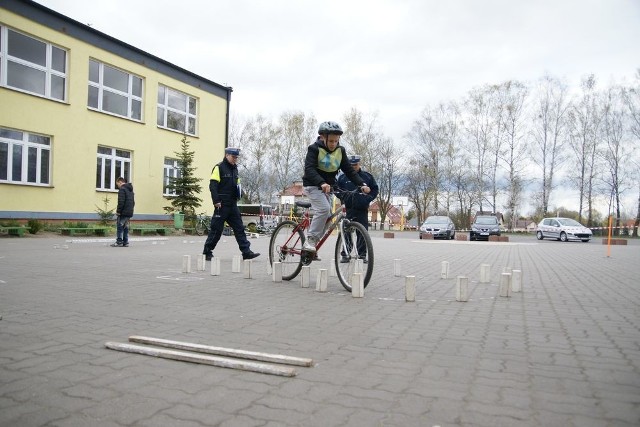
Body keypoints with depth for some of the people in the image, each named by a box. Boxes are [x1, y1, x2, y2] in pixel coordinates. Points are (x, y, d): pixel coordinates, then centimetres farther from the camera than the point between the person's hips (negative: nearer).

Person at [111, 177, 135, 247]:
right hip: (129, 212, 8)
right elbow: (133, 202, 22)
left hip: (123, 212, -8)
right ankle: (125, 242, 12)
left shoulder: (122, 189, -9)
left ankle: (119, 242, -3)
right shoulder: (130, 190, 19)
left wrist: (118, 211, -13)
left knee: (119, 227, -3)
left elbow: (121, 202, -18)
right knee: (126, 227, 12)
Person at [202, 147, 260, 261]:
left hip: (233, 205, 7)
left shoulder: (235, 169, 17)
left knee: (239, 228, 3)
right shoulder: (219, 168, -7)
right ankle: (207, 252, 11)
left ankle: (246, 252, 3)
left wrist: (237, 197, 12)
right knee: (216, 229, -1)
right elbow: (213, 186, -13)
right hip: (222, 205, -7)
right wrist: (216, 201, -19)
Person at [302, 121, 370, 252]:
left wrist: (362, 184, -17)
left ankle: (312, 245, 14)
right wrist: (322, 183, -45)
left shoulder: (340, 151, 0)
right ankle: (310, 240, -17)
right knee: (324, 209, -26)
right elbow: (309, 169, -28)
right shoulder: (315, 148, -14)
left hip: (327, 187, 6)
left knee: (327, 217, 2)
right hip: (313, 185, -6)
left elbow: (349, 170, -2)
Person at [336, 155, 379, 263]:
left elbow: (375, 189, 14)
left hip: (362, 209, 1)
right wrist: (344, 198, -2)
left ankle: (362, 255, 7)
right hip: (349, 209, 0)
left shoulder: (367, 176, 9)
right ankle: (345, 254, 5)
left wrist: (368, 198, -1)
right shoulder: (343, 177, 7)